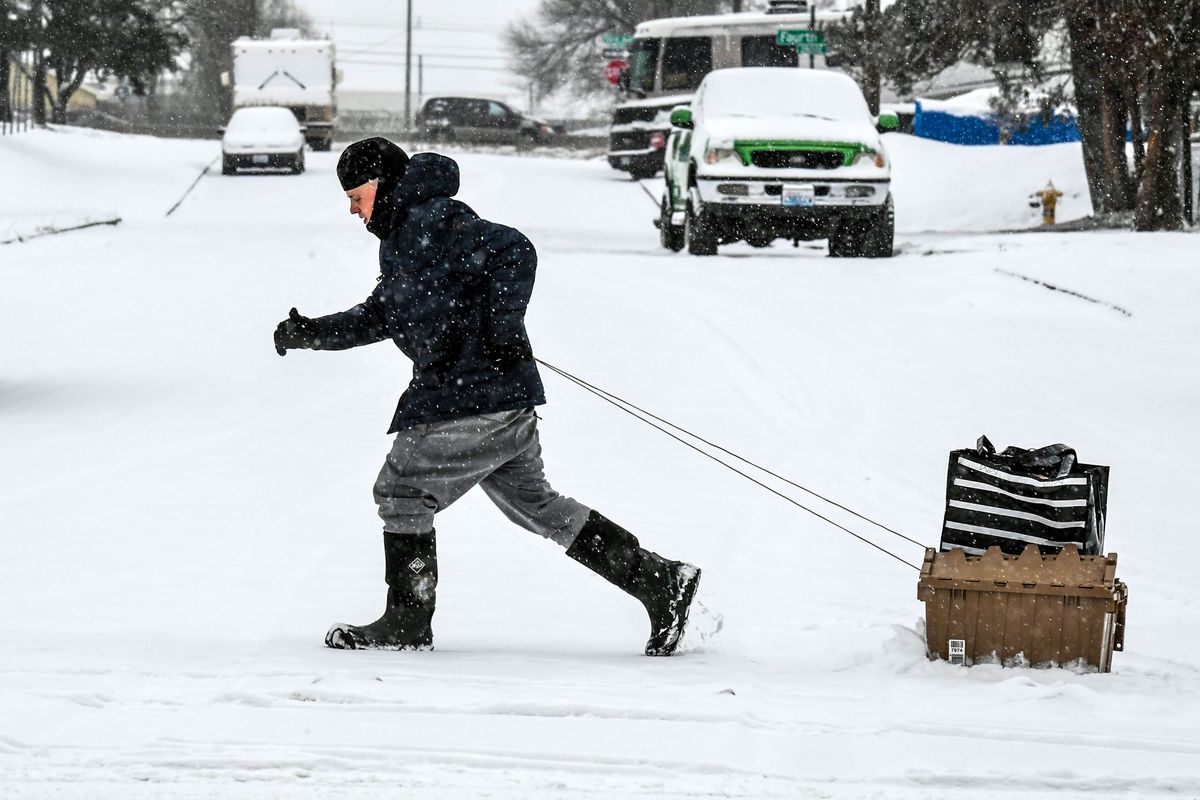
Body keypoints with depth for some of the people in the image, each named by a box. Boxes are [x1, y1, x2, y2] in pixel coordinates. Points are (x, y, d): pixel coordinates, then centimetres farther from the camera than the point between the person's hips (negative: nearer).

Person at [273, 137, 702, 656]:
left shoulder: (431, 223, -12)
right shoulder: (403, 238, 20)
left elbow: (513, 250, -19)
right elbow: (378, 316, 27)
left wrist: (504, 324, -23)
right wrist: (313, 333, 15)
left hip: (470, 405, -11)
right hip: (505, 401, 11)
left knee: (400, 492, 1)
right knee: (533, 503, 16)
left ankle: (407, 623, 9)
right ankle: (657, 579, 14)